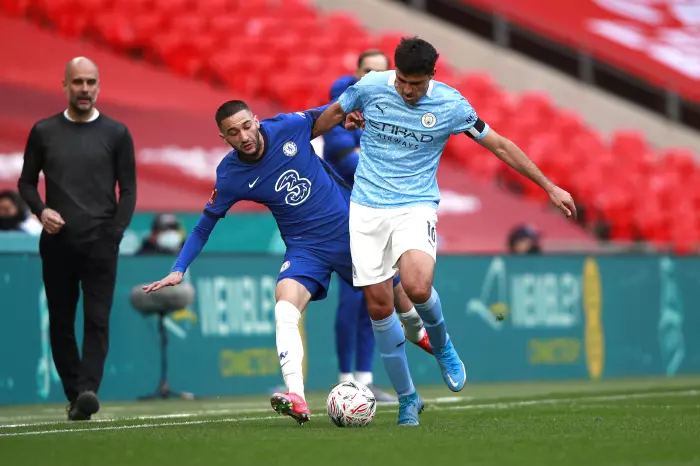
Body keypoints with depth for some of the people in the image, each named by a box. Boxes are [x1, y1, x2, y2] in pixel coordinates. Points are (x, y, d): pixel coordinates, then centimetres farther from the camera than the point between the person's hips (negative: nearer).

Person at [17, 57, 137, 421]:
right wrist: (41, 210, -6)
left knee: (97, 320, -12)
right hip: (57, 243, 2)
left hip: (100, 243, -2)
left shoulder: (116, 134, 6)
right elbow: (26, 182, 13)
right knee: (61, 322, 3)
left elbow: (128, 190, 6)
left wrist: (114, 234, -5)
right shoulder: (44, 131, 8)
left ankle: (88, 390, -20)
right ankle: (73, 395, 10)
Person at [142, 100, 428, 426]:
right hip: (305, 248, -1)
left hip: (348, 225, 1)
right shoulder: (229, 176, -14)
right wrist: (178, 270, -9)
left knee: (400, 292, 13)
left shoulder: (288, 127, -15)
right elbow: (204, 225, -3)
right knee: (285, 310, -28)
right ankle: (297, 399, -37)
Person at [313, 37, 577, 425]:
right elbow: (334, 114, 17)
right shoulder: (370, 87, -4)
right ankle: (407, 398, 13)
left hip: (416, 207, -2)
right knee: (378, 303, -3)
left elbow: (500, 145, 3)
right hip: (367, 208, 2)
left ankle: (442, 347, 6)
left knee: (416, 287, -28)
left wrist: (550, 187, 7)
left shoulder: (450, 105, -6)